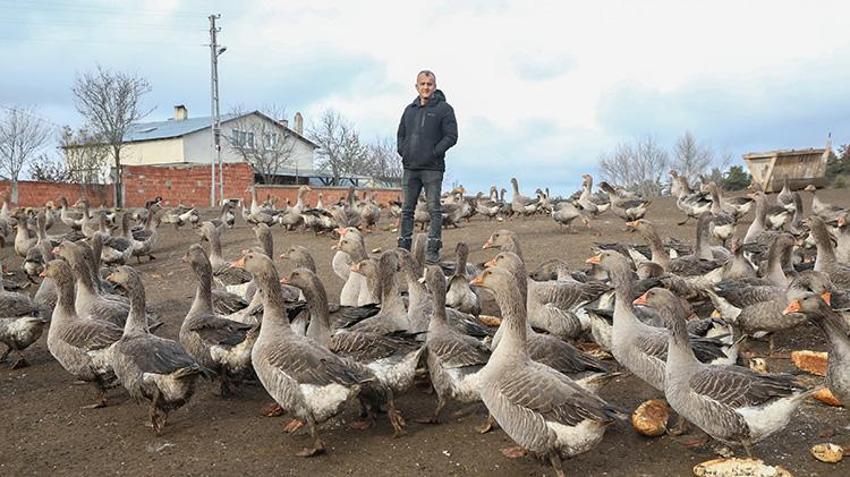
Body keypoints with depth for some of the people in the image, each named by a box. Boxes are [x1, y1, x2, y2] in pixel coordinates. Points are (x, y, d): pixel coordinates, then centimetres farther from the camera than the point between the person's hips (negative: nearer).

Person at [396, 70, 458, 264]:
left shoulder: (444, 109, -1)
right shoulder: (410, 109, 15)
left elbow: (451, 136, -6)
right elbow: (401, 133, 23)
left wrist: (434, 152, -14)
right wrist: (402, 151, 6)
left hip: (432, 168, -5)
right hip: (410, 168, 5)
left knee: (434, 209, -3)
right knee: (406, 209, 8)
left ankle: (433, 249, 1)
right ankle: (403, 246, 16)